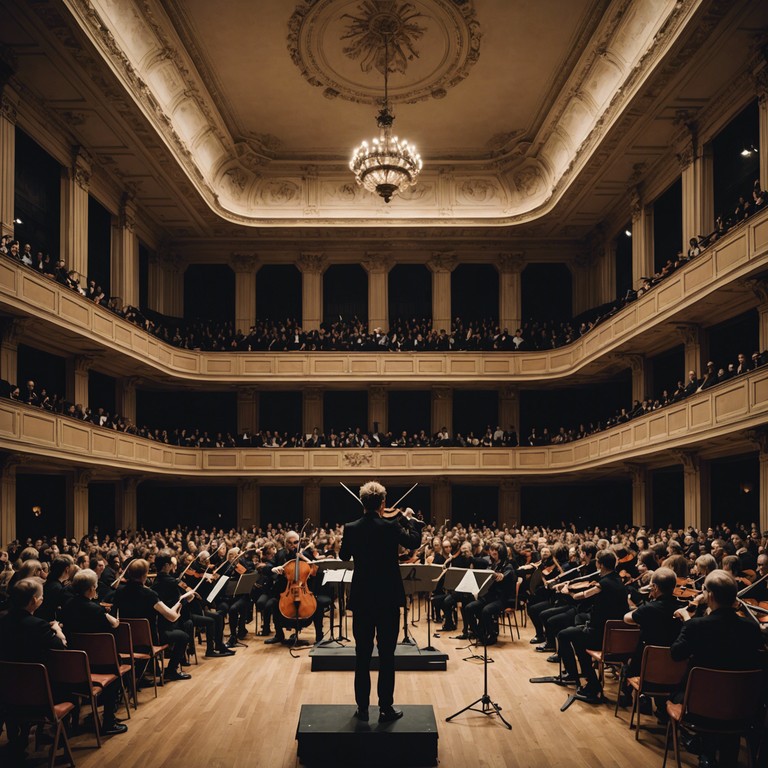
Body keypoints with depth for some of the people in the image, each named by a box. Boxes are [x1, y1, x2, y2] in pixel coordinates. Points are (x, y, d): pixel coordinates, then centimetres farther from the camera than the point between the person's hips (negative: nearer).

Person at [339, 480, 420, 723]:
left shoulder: (351, 528, -5)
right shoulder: (390, 527, -14)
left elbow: (344, 556, 12)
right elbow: (415, 541, 4)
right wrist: (408, 519, 17)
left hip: (361, 599, 3)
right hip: (388, 598, -2)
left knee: (362, 655, 11)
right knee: (387, 655, 6)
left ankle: (362, 707, 17)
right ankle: (386, 708, 10)